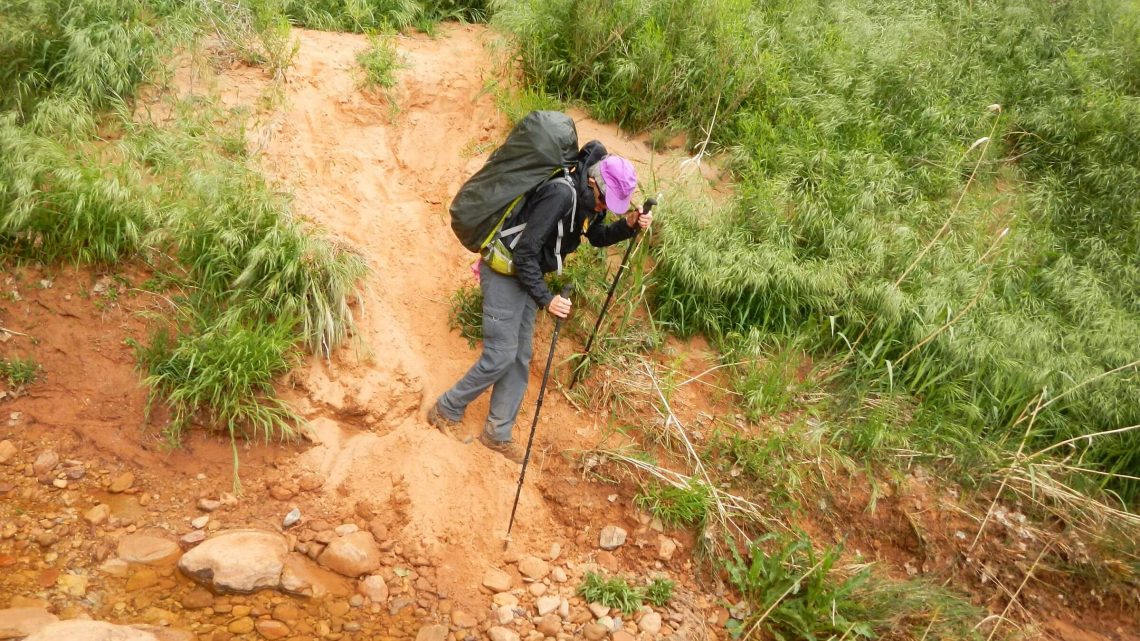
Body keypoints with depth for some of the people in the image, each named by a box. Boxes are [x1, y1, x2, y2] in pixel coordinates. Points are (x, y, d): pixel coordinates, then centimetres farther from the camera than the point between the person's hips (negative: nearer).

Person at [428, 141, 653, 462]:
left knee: (519, 358, 10)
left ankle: (497, 433, 20)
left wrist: (628, 225, -4)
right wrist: (546, 299, -25)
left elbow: (596, 236, 15)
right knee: (500, 356, -6)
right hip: (504, 272, -9)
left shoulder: (588, 200, -3)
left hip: (527, 275, 9)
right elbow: (525, 253, -29)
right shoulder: (560, 195, -30)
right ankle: (446, 410, 14)